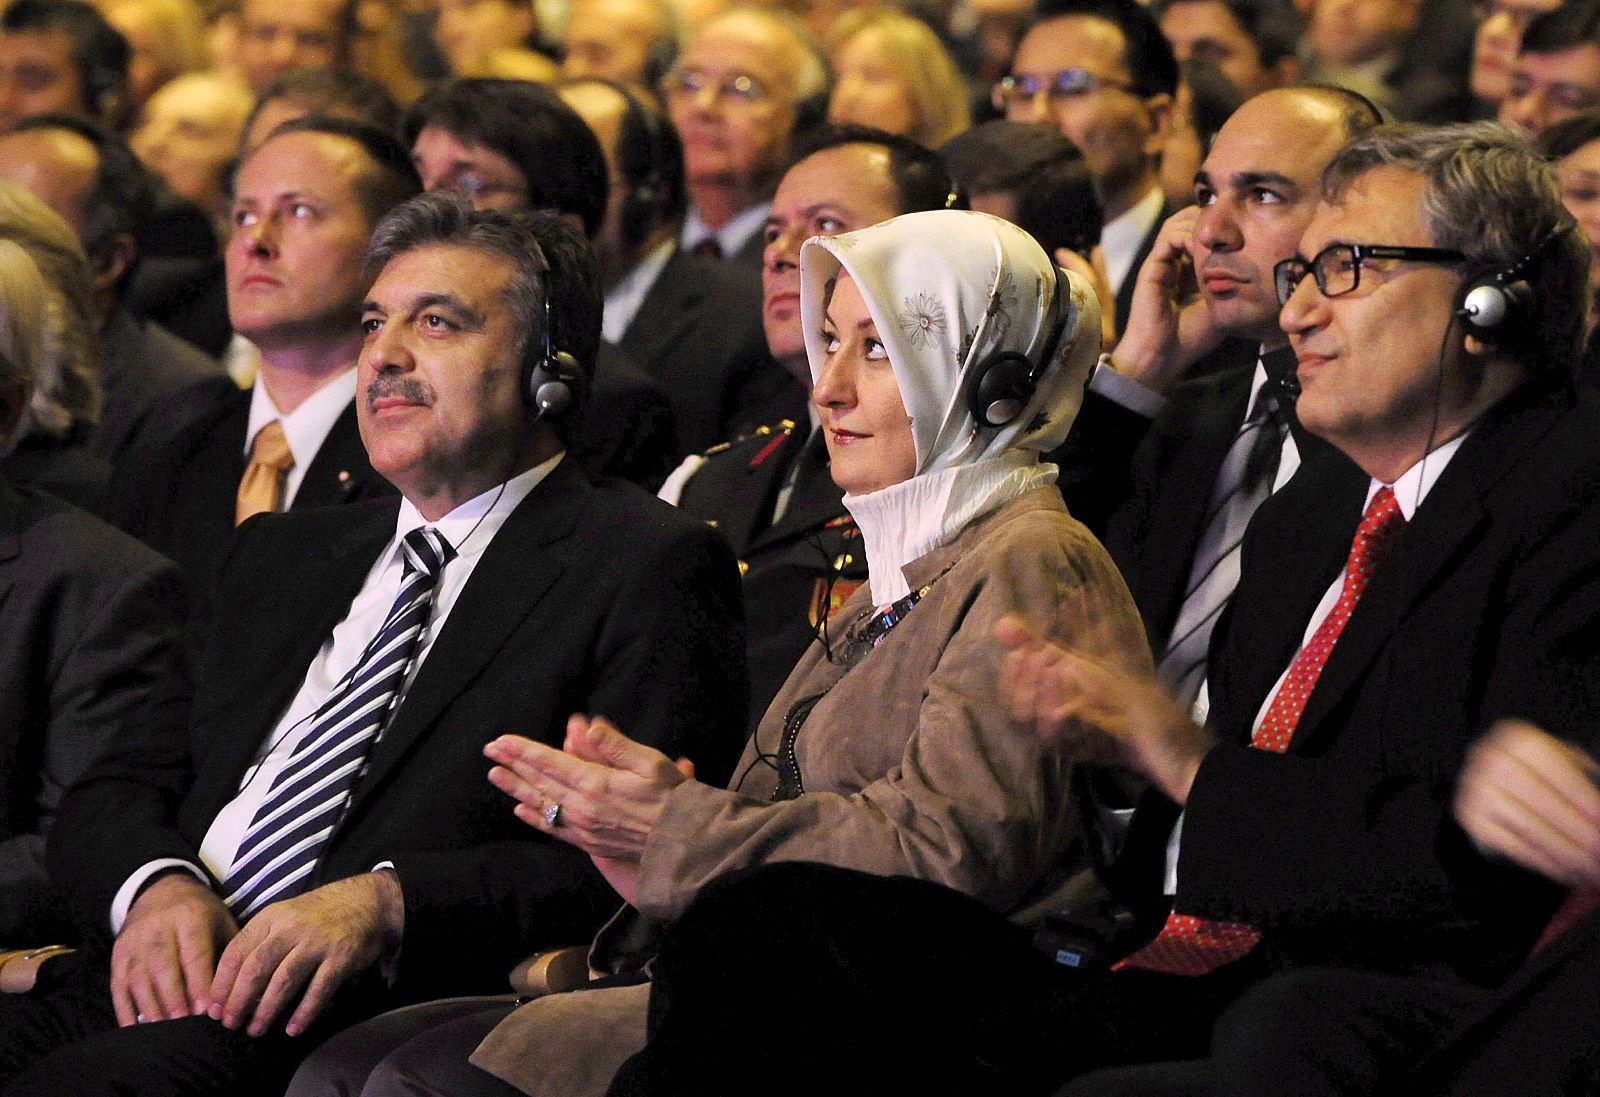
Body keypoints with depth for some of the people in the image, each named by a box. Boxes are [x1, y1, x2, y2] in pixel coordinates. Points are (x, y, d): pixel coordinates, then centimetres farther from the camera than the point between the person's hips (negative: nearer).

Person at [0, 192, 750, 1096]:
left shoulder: (643, 565, 5)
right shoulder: (282, 557, 27)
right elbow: (121, 790, 21)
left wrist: (388, 903, -18)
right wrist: (154, 885, -3)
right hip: (163, 981, 6)